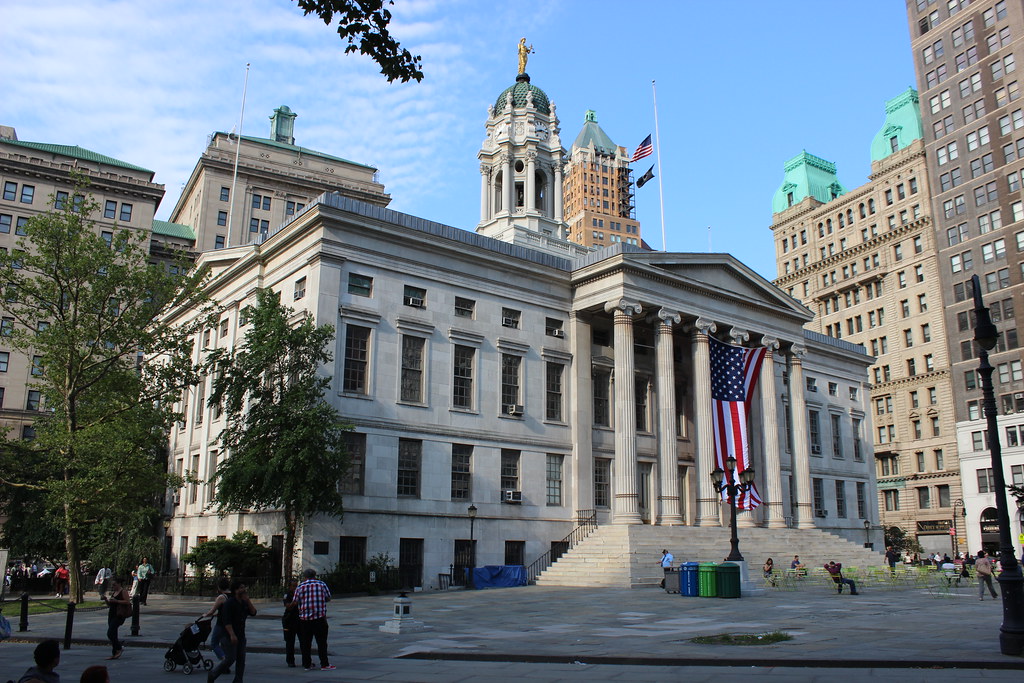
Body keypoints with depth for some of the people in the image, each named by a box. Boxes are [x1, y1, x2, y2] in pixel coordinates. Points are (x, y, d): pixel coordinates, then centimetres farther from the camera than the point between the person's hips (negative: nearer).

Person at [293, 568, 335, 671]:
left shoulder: (300, 587, 1)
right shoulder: (322, 585, 3)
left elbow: (295, 602, 3)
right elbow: (328, 598, 9)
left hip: (304, 619, 1)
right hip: (320, 618, -1)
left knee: (305, 643, 10)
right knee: (322, 642, 3)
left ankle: (307, 665, 13)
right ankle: (324, 664, 2)